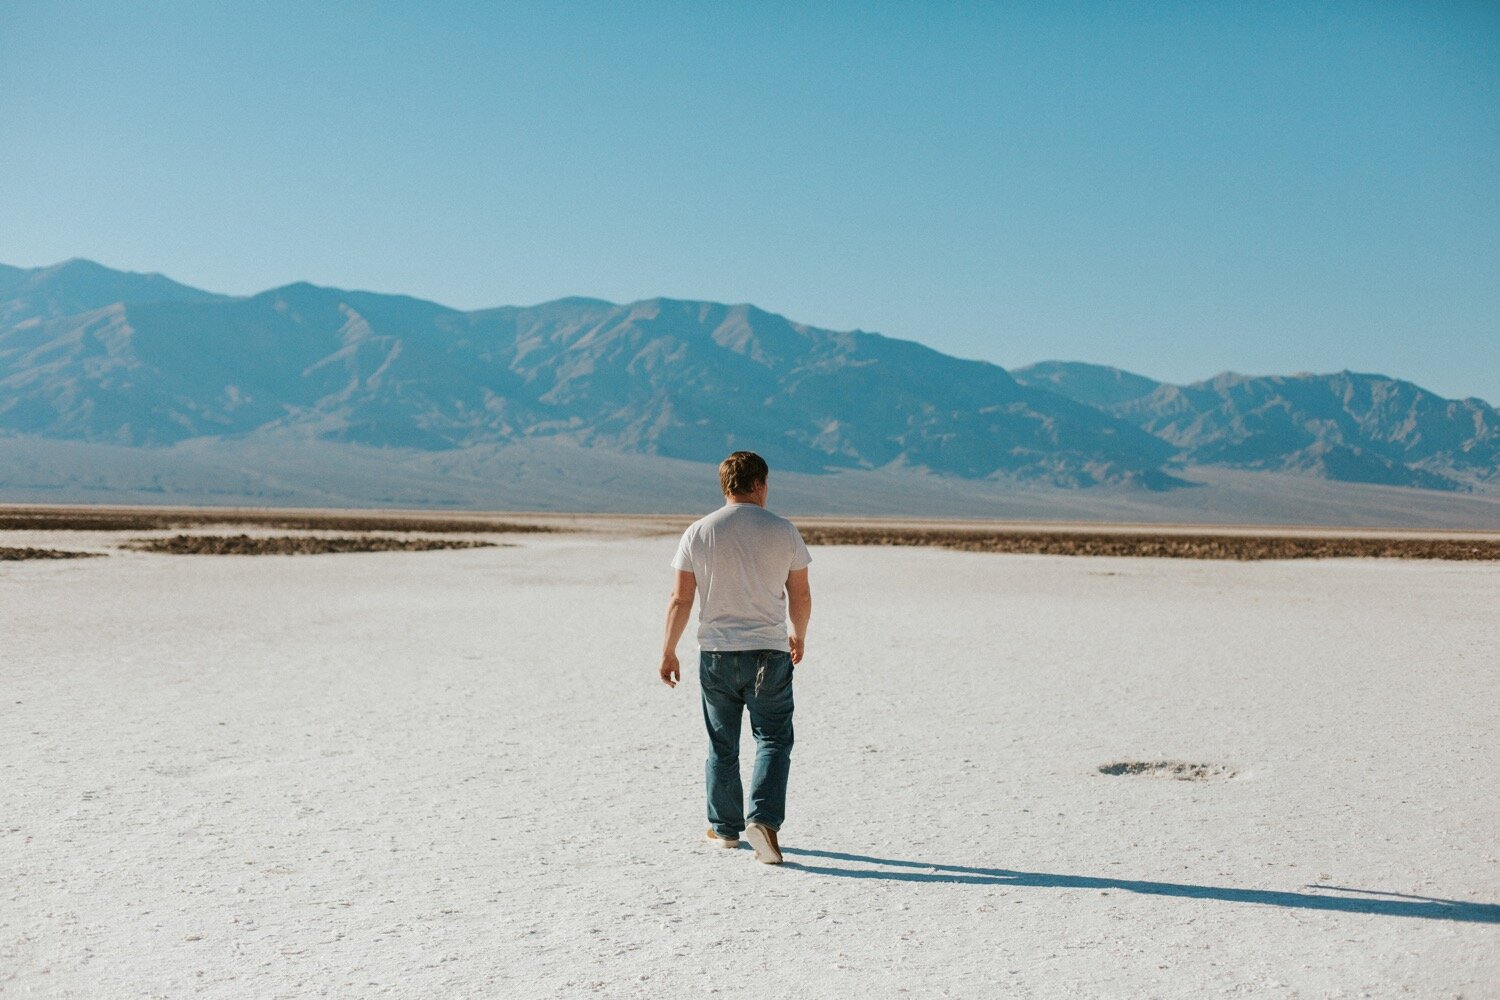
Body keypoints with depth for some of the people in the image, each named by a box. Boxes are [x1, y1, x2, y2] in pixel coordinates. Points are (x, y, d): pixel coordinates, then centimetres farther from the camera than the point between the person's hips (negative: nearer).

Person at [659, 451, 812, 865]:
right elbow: (801, 596, 4)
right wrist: (798, 636, 22)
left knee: (722, 744, 14)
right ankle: (764, 819, -11)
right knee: (773, 739, 6)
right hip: (769, 652, -1)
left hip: (716, 652, 2)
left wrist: (669, 651, 7)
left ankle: (725, 827, 23)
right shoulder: (783, 531, -2)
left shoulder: (698, 532, -1)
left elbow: (680, 600, -2)